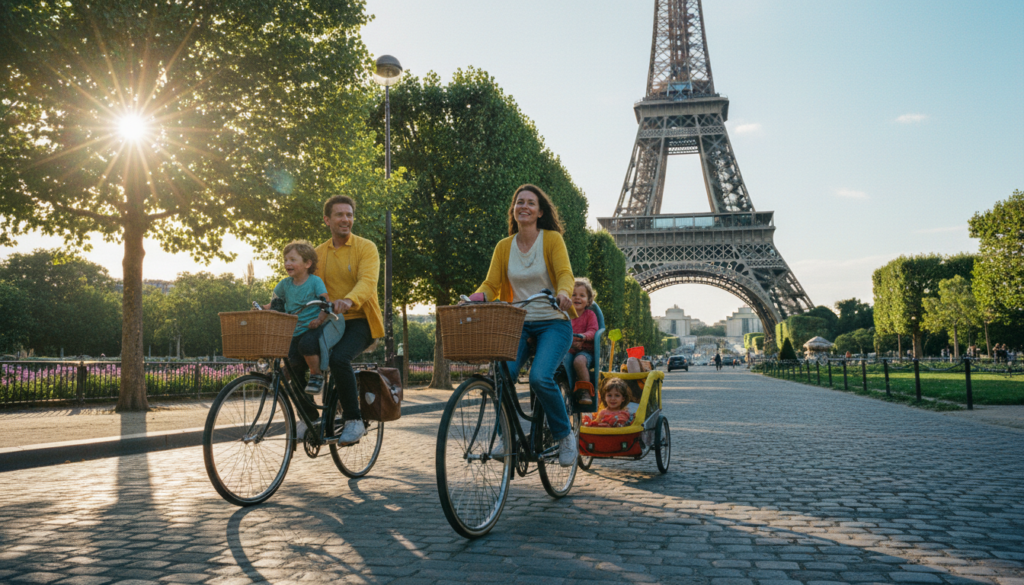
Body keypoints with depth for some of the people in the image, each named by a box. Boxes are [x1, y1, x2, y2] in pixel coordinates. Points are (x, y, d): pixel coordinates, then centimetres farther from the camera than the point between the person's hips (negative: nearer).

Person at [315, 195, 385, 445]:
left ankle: (354, 421, -16)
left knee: (339, 357, -31)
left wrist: (349, 300, -39)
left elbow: (368, 282, -18)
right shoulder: (318, 253, 14)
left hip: (359, 321, -5)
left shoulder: (366, 247, -2)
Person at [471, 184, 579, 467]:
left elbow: (565, 274, -14)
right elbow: (491, 284, 4)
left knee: (540, 377, -26)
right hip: (518, 324, 3)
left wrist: (562, 292, -36)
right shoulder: (504, 246, 9)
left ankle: (564, 435, -1)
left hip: (553, 324, -3)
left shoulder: (552, 239, -1)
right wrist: (475, 298, -18)